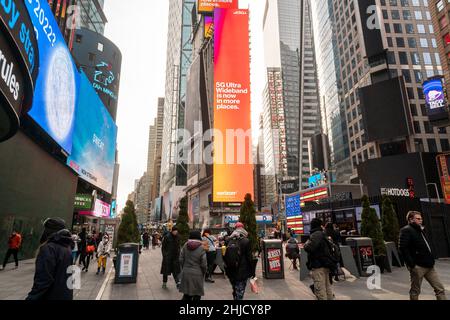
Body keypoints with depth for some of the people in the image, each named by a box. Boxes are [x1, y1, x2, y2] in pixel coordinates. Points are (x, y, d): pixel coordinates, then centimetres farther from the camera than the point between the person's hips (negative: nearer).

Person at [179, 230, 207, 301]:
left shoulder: (185, 246, -3)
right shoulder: (201, 248, -14)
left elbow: (181, 259, 2)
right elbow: (204, 264, -11)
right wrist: (203, 273, 5)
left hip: (186, 273, 4)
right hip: (197, 274, -4)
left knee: (186, 294, 17)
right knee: (196, 295, 10)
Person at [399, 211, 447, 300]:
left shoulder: (420, 230, 18)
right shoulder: (406, 230, -11)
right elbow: (402, 248, -20)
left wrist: (431, 260, 16)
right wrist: (411, 264, -21)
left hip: (429, 266, 9)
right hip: (417, 266, -8)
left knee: (440, 289, 7)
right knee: (415, 291, 4)